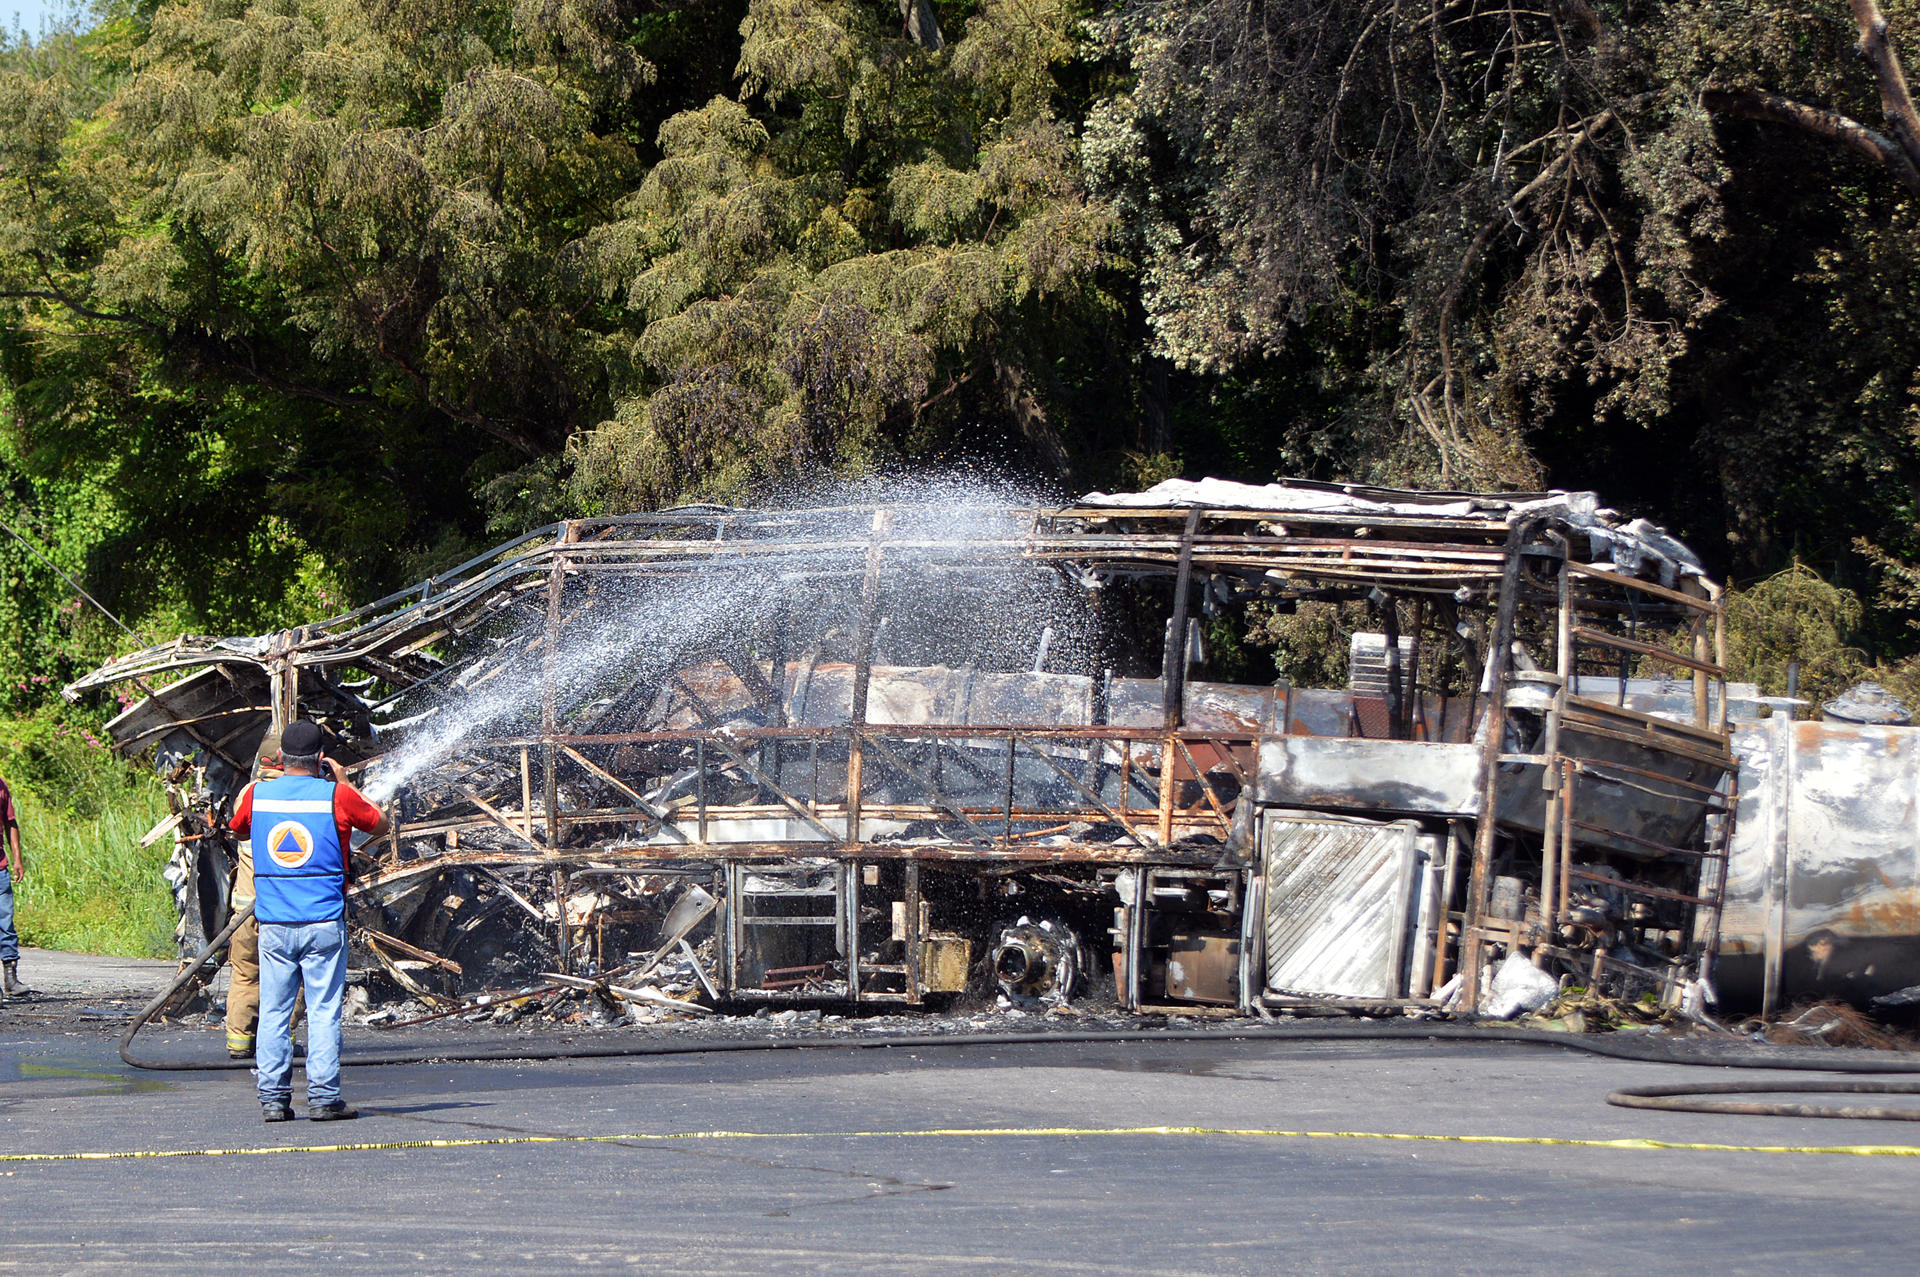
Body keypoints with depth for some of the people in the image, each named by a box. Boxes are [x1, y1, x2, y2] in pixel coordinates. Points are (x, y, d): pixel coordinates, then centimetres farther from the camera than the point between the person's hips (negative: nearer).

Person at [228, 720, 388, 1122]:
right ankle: (324, 1097, -2)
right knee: (323, 1011, 1)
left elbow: (237, 829, 24)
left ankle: (273, 1099, 5)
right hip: (323, 922, -2)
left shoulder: (256, 794, 2)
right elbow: (381, 825, 10)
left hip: (273, 924, 2)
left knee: (273, 1012, 7)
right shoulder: (336, 796, -6)